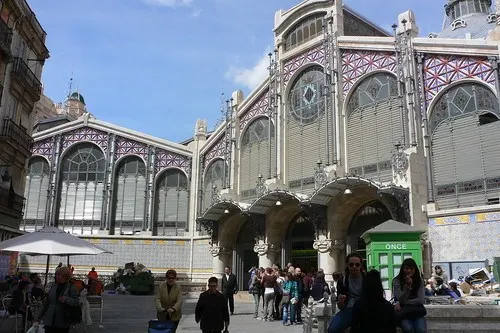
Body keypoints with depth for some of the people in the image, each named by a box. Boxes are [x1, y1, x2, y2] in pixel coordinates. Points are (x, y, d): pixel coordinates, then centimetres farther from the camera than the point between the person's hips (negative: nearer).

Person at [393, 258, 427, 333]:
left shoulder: (419, 281, 3)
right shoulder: (396, 281, -5)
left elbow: (420, 300, -5)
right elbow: (401, 300, -12)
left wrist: (401, 303, -13)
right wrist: (408, 285, -27)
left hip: (416, 311, 2)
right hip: (403, 311, -2)